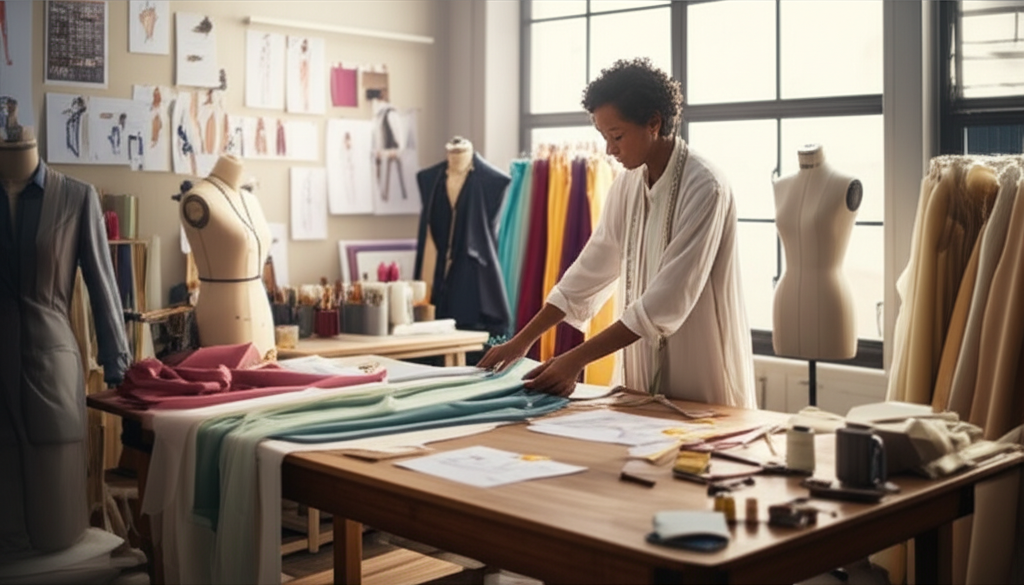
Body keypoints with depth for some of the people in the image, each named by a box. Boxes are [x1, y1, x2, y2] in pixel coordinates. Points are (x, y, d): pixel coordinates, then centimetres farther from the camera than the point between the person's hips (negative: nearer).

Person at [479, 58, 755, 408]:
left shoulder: (704, 188, -19)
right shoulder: (628, 184, 4)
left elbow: (665, 303, -24)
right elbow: (590, 270, 7)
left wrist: (576, 360, -26)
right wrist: (522, 341, 4)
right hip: (645, 384, 6)